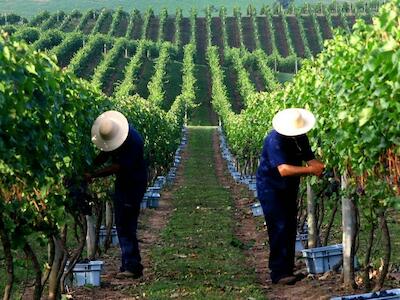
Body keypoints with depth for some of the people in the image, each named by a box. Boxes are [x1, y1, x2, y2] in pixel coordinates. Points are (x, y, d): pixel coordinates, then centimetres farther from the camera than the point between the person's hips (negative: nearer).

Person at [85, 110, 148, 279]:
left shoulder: (133, 141, -29)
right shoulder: (111, 135, -4)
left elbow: (118, 167, -29)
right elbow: (105, 155, 6)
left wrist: (93, 175, -28)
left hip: (134, 184, -8)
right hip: (122, 183, 9)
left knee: (126, 226, -11)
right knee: (122, 225, 10)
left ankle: (133, 267, -7)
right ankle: (129, 265, 17)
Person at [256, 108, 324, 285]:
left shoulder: (300, 137, -6)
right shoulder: (274, 141, -29)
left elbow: (309, 158, -6)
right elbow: (283, 169, -39)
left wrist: (319, 167, -28)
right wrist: (310, 170, -43)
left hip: (289, 187, 8)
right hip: (271, 188, -8)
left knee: (290, 228, 9)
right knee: (279, 228, -14)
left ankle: (287, 269, 17)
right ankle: (278, 274, -12)